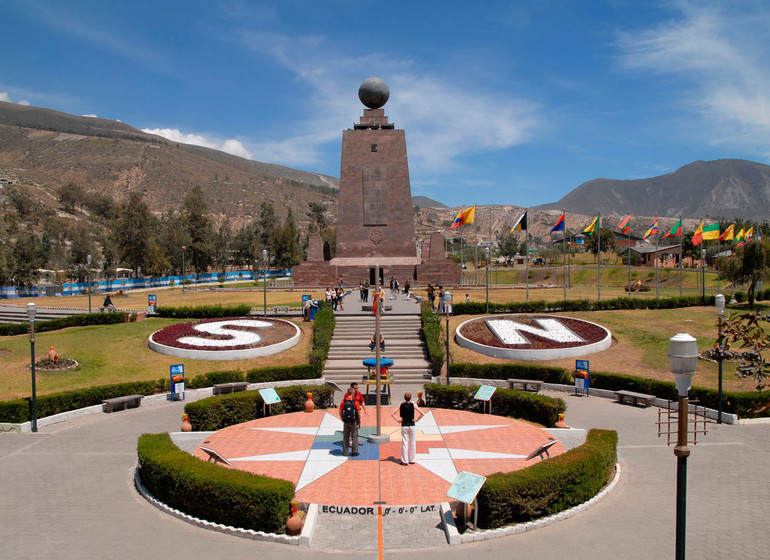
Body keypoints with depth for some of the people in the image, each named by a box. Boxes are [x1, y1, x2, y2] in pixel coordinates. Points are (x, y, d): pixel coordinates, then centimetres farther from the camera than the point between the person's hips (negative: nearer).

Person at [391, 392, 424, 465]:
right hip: (412, 426, -1)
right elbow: (422, 413, -12)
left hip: (404, 426, 1)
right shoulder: (413, 405, -6)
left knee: (404, 443, 5)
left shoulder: (401, 405, -2)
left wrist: (398, 420, 0)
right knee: (412, 443, 11)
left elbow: (393, 414, -5)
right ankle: (412, 460, 17)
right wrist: (416, 420, -3)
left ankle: (405, 461, 7)